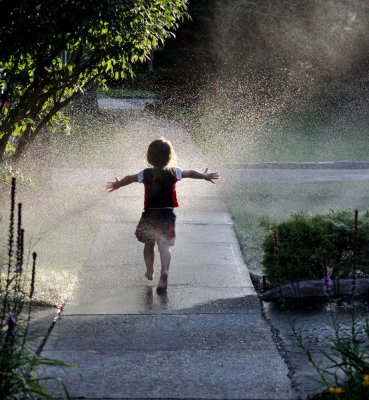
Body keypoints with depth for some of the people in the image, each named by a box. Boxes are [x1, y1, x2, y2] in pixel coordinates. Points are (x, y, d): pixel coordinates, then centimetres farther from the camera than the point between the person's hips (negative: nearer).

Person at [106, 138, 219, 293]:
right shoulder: (174, 172, -4)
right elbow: (191, 173, 12)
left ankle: (149, 272, 38)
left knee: (149, 244, 20)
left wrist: (117, 184, 33)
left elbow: (129, 178, 13)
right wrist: (206, 176, 31)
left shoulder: (146, 174, -4)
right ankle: (164, 273, -26)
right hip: (167, 214, 0)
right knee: (164, 246, -2)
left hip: (149, 215, 0)